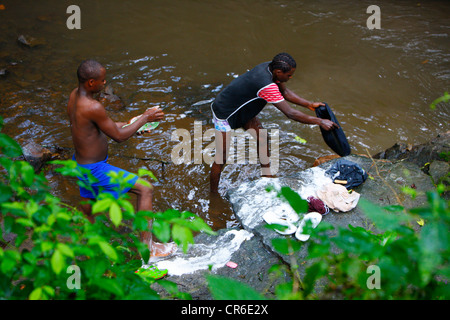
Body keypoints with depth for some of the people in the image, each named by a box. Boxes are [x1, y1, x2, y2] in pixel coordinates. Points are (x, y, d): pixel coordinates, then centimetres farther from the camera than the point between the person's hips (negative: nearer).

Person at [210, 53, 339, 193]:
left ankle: (267, 176, 28)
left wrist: (310, 105, 1)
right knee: (222, 157, -5)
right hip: (224, 114, -10)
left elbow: (285, 92, 8)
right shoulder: (266, 85, -38)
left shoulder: (271, 67, -11)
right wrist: (320, 122, -28)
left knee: (262, 138, 13)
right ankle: (213, 194, 9)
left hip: (242, 110, 10)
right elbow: (290, 113, -34)